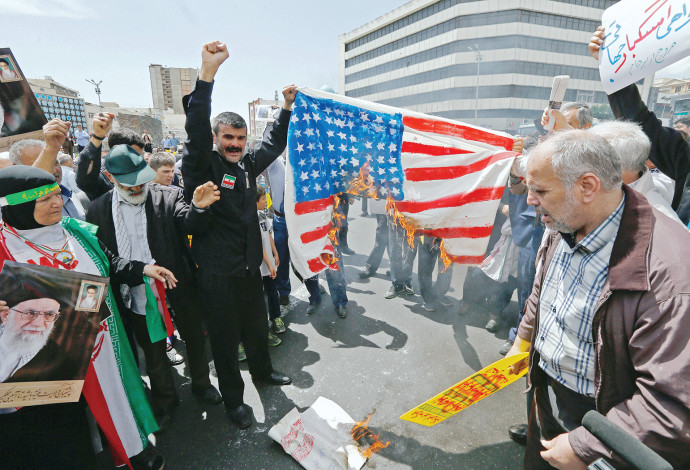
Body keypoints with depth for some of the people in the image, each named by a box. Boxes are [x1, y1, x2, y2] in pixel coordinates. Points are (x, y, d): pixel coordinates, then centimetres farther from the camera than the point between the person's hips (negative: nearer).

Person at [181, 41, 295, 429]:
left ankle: (263, 371, 49)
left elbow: (275, 144, 19)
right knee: (225, 338, 11)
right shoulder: (203, 165, -10)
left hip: (250, 266, 6)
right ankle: (233, 399, 33)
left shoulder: (248, 164, 6)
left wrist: (287, 108, 13)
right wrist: (208, 73, -34)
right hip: (218, 272, -5)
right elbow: (196, 130, -28)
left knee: (257, 327, 24)